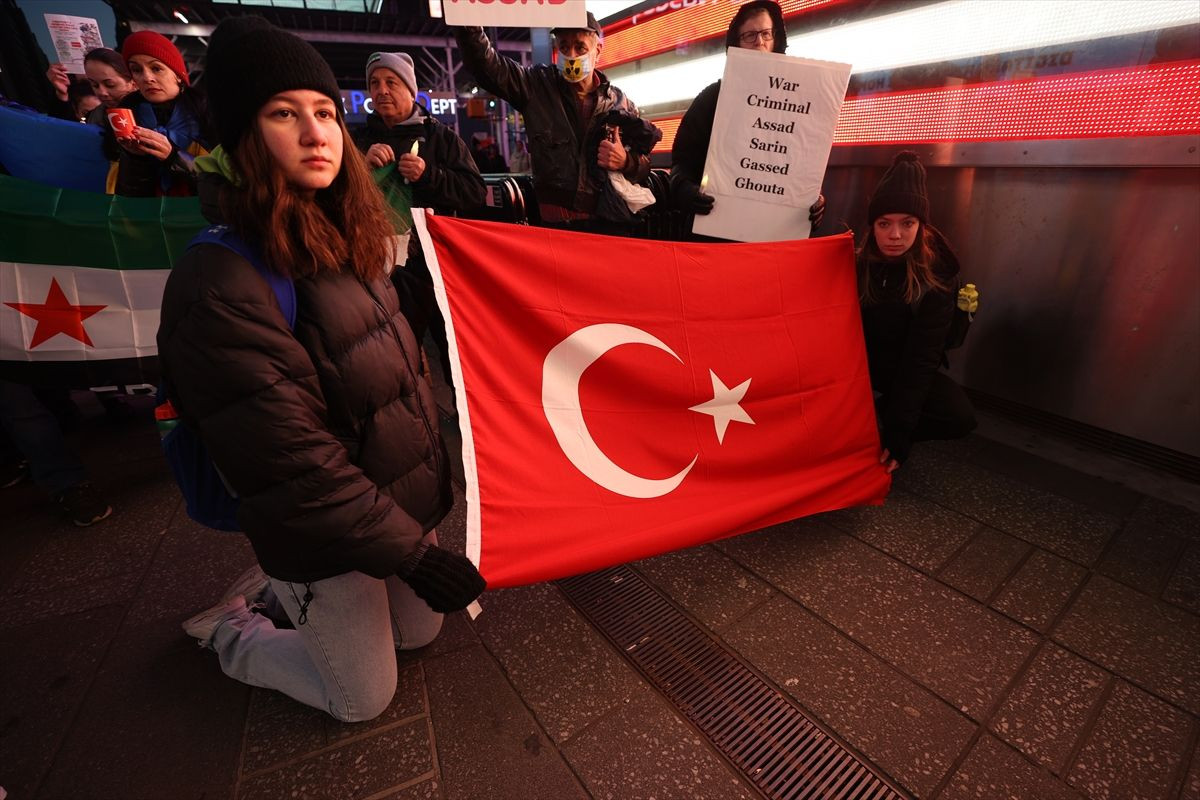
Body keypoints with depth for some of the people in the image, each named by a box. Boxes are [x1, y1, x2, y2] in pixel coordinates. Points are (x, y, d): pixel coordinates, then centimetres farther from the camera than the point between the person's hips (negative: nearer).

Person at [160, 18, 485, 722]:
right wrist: (414, 553, -20)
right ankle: (228, 628, 34)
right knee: (364, 699, 15)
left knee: (420, 632, 26)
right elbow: (293, 466, -26)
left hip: (406, 498, 7)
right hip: (325, 534, -7)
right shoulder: (220, 282, -24)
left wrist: (439, 472, 11)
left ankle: (275, 586, 40)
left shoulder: (346, 242, 1)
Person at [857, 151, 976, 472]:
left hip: (904, 370, 1)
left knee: (961, 417, -23)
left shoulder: (937, 278, -14)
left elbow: (921, 357, -18)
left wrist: (898, 432, -26)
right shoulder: (855, 263, -11)